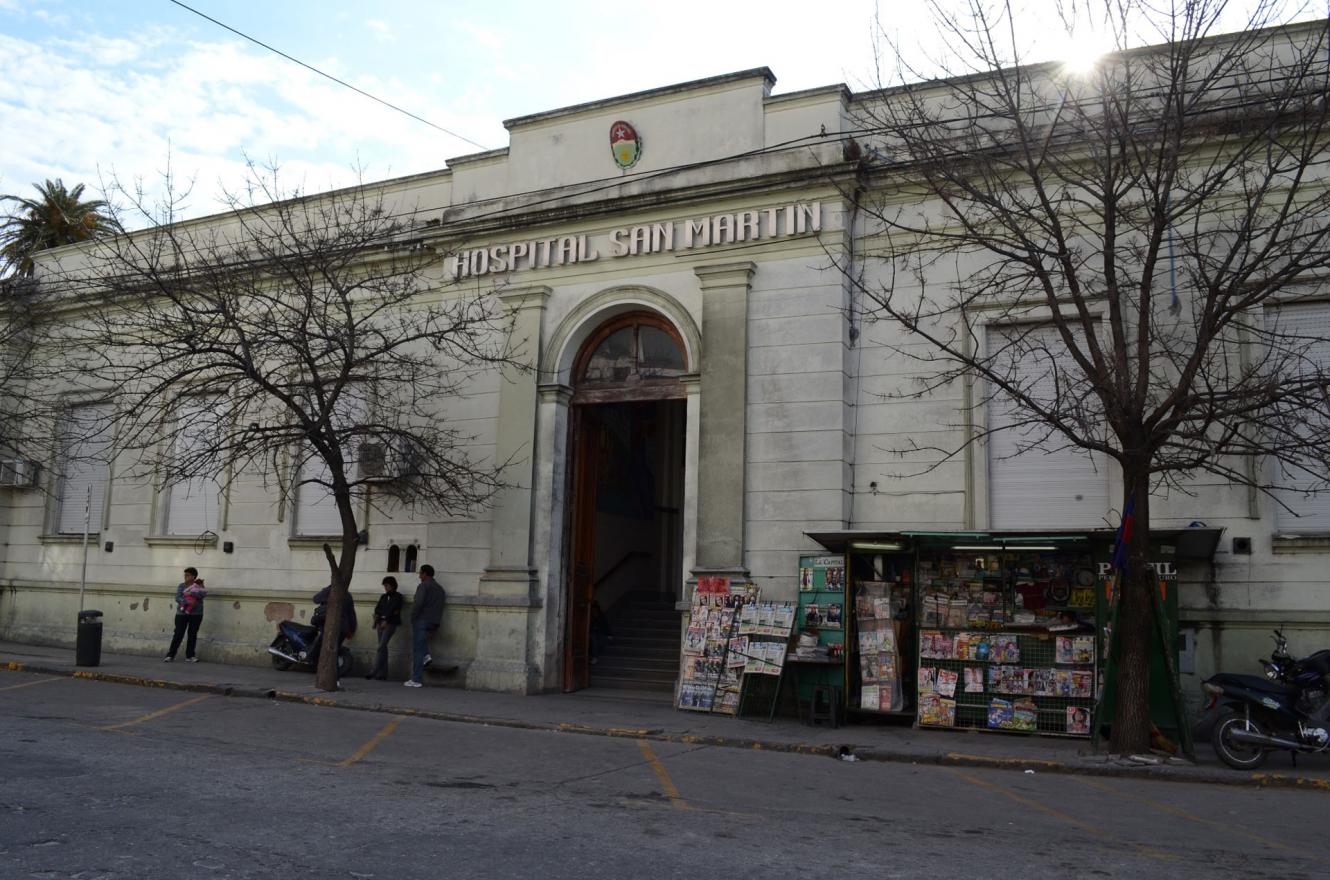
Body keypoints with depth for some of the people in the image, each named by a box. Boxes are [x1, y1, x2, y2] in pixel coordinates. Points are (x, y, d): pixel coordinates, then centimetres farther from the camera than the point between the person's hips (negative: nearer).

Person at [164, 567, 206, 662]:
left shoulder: (199, 586, 6)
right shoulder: (182, 586, 6)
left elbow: (203, 594, -13)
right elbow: (177, 598, -6)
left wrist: (191, 593, -20)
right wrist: (187, 602, -23)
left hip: (196, 614, 1)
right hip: (182, 613, 0)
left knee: (192, 635, 3)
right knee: (178, 634, -5)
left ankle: (189, 656, 11)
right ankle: (170, 655, 3)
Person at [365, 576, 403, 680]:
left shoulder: (397, 596, 5)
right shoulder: (383, 596, 20)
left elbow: (393, 608, -7)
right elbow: (377, 609, 10)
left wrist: (385, 620, -15)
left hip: (390, 623, -5)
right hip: (381, 623, 5)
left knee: (381, 647, -15)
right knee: (383, 648, 1)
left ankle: (374, 671, -20)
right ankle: (383, 673, 1)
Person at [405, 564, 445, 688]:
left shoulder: (423, 586, -7)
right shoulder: (440, 589, 16)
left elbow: (418, 603, -22)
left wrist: (413, 617, -6)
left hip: (421, 620, -7)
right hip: (434, 623, 7)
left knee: (417, 650, -2)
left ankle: (416, 680, -2)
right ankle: (426, 655, 12)